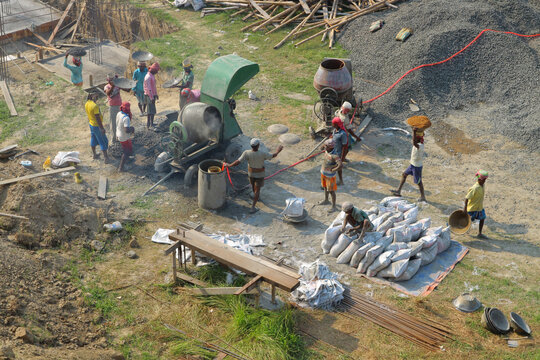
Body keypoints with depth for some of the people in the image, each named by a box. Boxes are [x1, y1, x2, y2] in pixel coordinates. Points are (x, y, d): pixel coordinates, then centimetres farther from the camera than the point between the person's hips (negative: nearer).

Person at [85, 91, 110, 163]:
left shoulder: (87, 104, -3)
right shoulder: (95, 106, -30)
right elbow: (97, 118, -27)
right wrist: (102, 128, -21)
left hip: (91, 124, 9)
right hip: (97, 126, -8)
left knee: (93, 139, 23)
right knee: (103, 142, 2)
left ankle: (94, 155, 38)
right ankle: (106, 158, 4)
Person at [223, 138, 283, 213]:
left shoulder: (247, 153, -30)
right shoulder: (262, 153, -32)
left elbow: (238, 162, -27)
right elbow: (272, 156, -15)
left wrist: (229, 165, -12)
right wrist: (278, 151, 5)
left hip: (251, 173, 3)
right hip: (260, 174, -2)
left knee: (253, 185, 31)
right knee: (257, 190, 10)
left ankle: (256, 196, 58)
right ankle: (253, 207, 8)